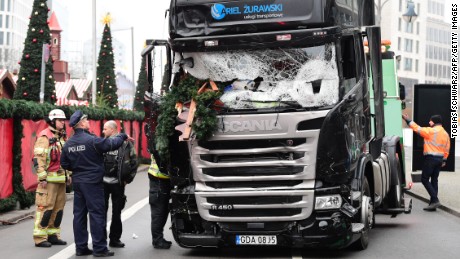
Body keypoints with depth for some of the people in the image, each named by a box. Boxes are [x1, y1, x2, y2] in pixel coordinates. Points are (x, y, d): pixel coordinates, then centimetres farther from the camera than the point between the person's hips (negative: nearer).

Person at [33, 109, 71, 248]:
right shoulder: (44, 136, -9)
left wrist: (68, 174, 21)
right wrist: (42, 177, -19)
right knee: (45, 207, -7)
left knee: (58, 208, 10)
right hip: (49, 178, -8)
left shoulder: (61, 137, 18)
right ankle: (40, 238, -3)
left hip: (61, 178, 8)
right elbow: (38, 158, -15)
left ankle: (53, 235, 18)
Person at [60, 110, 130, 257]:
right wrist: (123, 136, 3)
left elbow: (64, 164, 11)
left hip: (77, 182, 7)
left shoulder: (68, 144, 6)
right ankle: (99, 248, 0)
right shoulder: (92, 140, -16)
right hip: (92, 182, -7)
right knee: (97, 214, -2)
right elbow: (111, 144, -14)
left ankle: (81, 247, 14)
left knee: (79, 214, 10)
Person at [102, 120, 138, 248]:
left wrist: (127, 179, -2)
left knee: (116, 212, 7)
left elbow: (134, 162, 0)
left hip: (117, 183, -1)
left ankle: (115, 238, 15)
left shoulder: (125, 143, -2)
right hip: (103, 181, 1)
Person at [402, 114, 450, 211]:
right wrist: (444, 160, 18)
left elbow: (417, 129, -10)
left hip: (430, 158, -8)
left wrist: (408, 120, -1)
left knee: (425, 179, -1)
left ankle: (435, 200, -12)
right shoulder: (445, 134, 11)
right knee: (434, 180, 11)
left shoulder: (430, 131, -12)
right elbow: (447, 149, 13)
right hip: (440, 159, 8)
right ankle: (433, 204, 11)